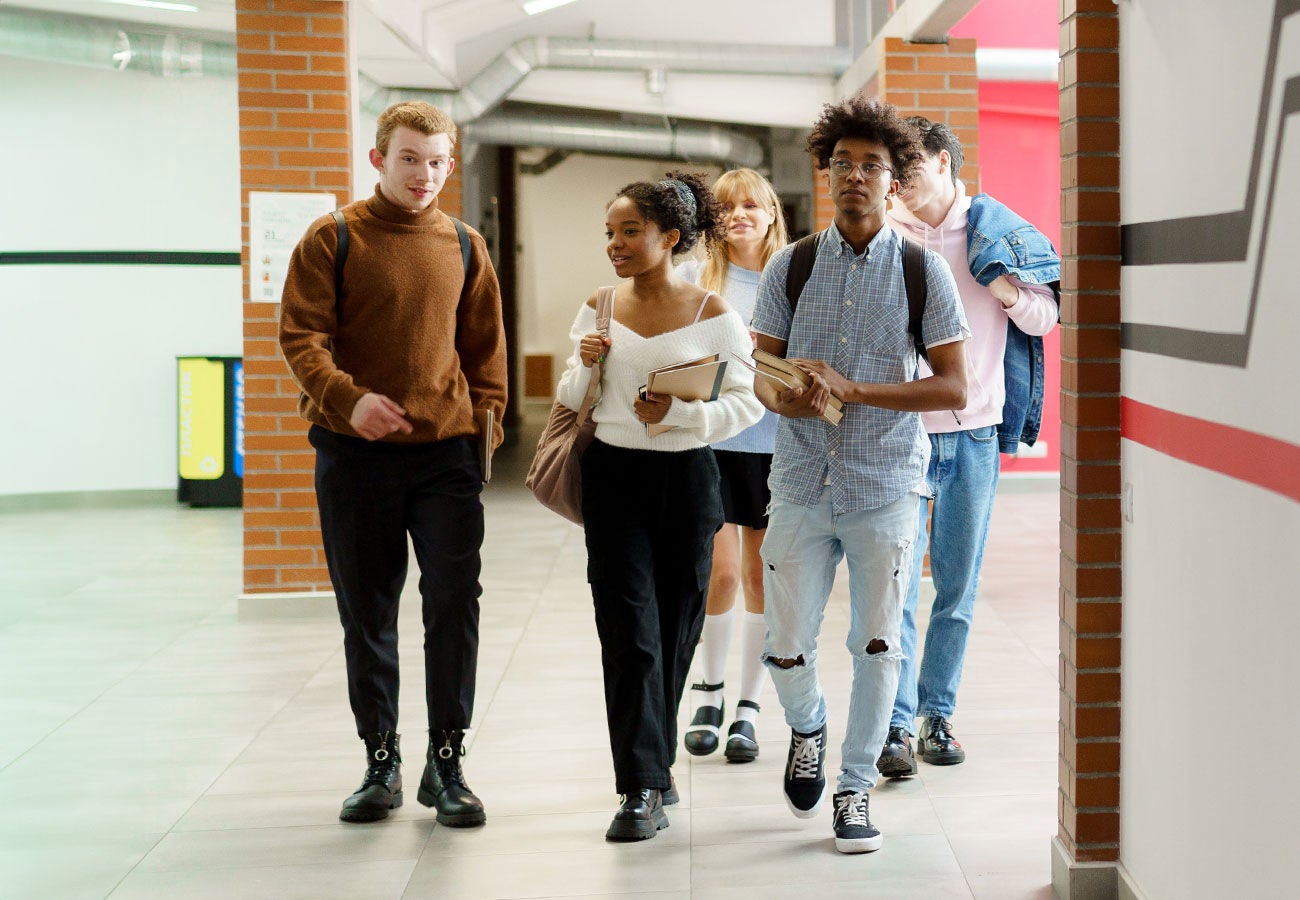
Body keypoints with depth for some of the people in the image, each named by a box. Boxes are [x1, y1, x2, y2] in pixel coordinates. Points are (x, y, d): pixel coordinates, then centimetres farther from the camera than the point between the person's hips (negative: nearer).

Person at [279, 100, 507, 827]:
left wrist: (486, 421, 4)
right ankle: (382, 762, 19)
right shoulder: (333, 240, 0)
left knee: (455, 603, -4)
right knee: (367, 612, 7)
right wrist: (347, 399, -23)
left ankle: (447, 762, 8)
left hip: (446, 451, 2)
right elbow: (301, 335, -7)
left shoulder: (465, 248, 9)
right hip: (355, 453, -1)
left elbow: (485, 346, 15)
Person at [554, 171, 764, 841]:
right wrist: (585, 366, -9)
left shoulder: (712, 314, -4)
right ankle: (643, 788, -7)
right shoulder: (599, 309, 5)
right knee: (629, 629, -7)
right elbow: (570, 401, 13)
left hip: (686, 478, -1)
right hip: (613, 477, 1)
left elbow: (748, 403, -3)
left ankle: (653, 763, 27)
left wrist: (679, 412, -17)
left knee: (674, 628, 8)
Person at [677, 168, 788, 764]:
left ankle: (748, 709, 15)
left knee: (763, 578, 5)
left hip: (775, 442, 1)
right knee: (720, 574, -4)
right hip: (711, 440, -1)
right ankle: (708, 693, 19)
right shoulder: (695, 278, 4)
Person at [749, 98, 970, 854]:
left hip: (885, 486, -1)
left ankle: (856, 789, 20)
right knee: (787, 647, 3)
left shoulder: (924, 272, -2)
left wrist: (851, 390, -15)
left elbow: (955, 388, -6)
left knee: (877, 643, 3)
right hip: (802, 482, 1)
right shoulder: (791, 268, 4)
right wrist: (783, 397, -17)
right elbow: (762, 370, 7)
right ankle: (807, 726, 36)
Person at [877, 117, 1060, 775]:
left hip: (974, 432, 2)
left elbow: (1045, 319, 7)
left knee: (958, 585, 8)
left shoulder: (995, 231, 4)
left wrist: (1007, 287, -11)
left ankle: (938, 713, 19)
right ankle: (897, 723, -5)